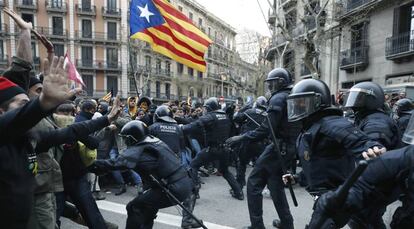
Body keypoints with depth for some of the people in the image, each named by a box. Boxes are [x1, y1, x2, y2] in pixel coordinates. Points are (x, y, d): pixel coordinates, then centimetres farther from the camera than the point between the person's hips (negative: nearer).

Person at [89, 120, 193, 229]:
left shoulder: (138, 150, -10)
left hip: (174, 189, -9)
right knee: (147, 205, 25)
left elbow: (117, 163, -21)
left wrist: (92, 165, -15)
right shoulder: (155, 141, 13)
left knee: (134, 207, 3)